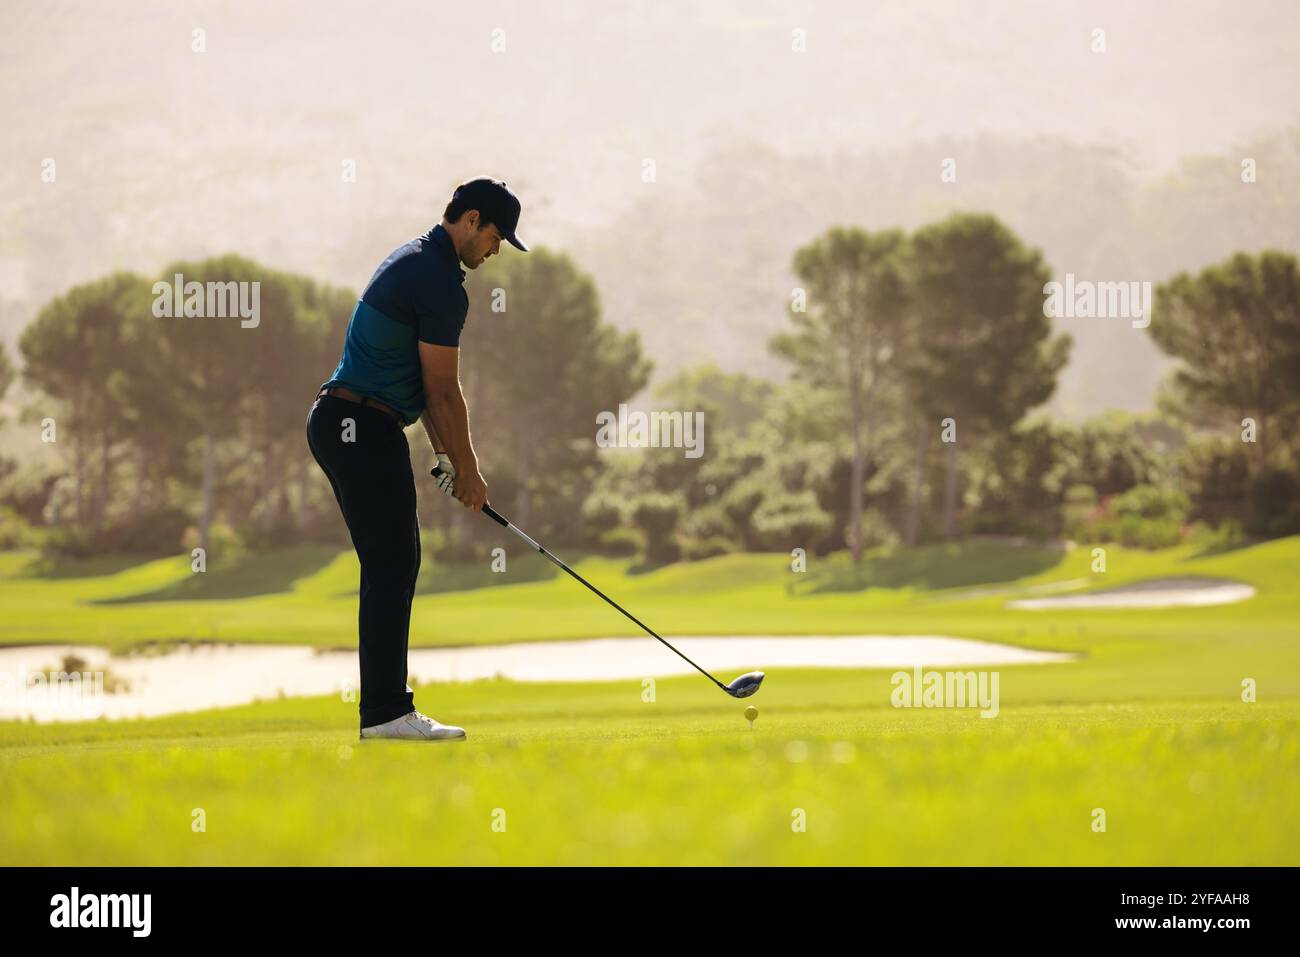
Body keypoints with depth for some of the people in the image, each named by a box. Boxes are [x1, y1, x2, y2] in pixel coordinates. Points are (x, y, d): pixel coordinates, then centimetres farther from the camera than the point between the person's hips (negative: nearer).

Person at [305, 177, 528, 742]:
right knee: (392, 566, -10)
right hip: (365, 428, -11)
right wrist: (468, 470, 0)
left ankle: (384, 694, 17)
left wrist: (445, 455, 20)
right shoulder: (440, 284, -14)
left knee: (391, 565, 14)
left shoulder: (413, 260, 19)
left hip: (337, 421, 11)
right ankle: (384, 711, -12)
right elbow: (444, 392, -10)